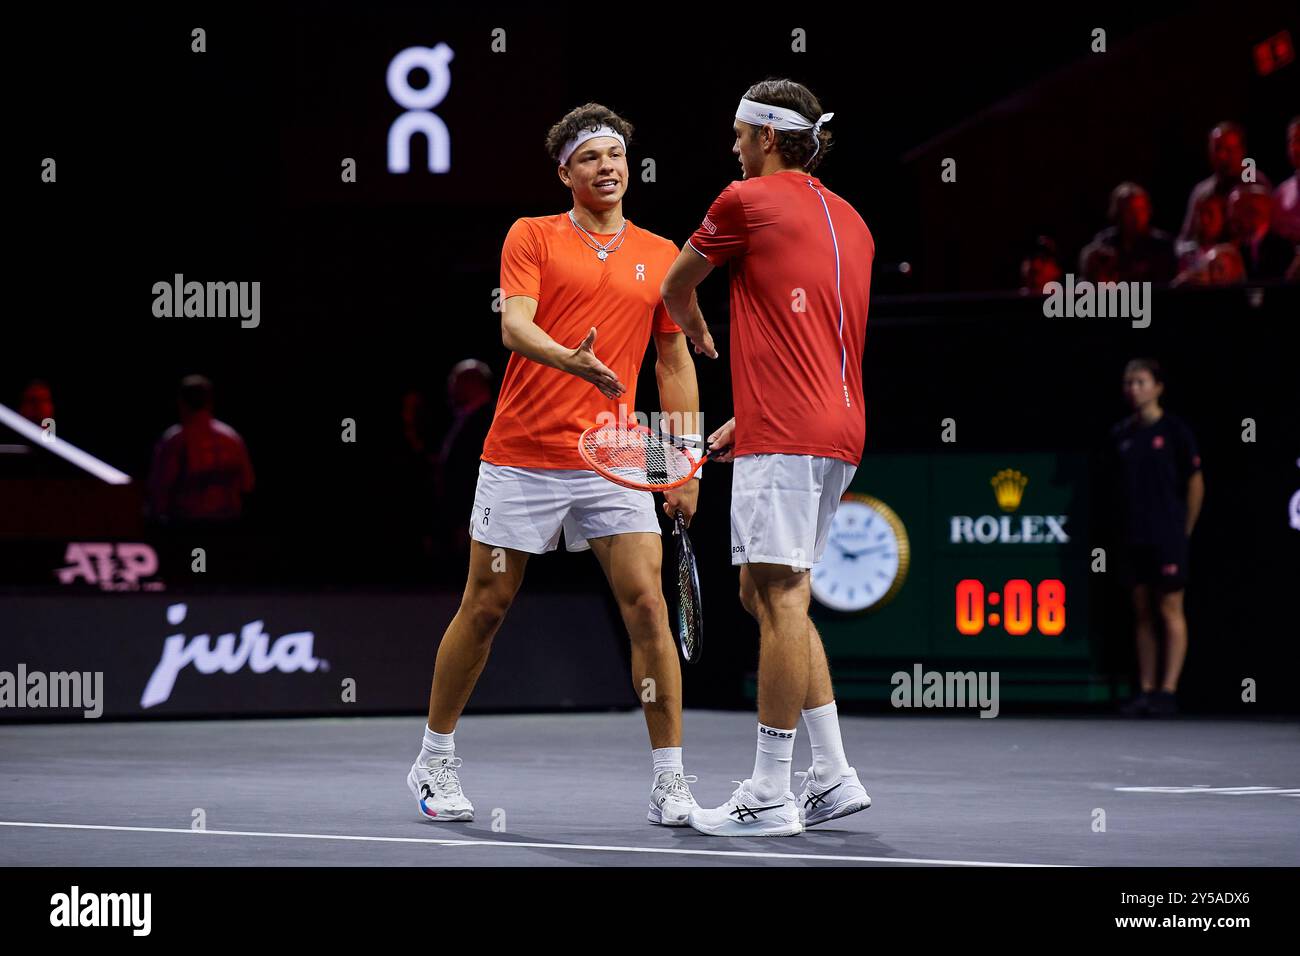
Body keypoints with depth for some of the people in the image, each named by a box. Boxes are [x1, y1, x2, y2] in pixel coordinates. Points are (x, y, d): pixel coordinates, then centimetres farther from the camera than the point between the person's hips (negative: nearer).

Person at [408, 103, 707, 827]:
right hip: (522, 459, -2)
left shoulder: (660, 256, 11)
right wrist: (570, 359, -34)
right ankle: (437, 760, 22)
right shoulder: (533, 237, 2)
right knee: (486, 606, 6)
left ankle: (670, 780, -5)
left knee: (647, 605, -10)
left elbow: (676, 364, 15)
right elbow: (515, 326, -13)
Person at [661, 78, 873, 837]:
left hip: (784, 435, -8)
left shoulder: (748, 200, -2)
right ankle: (834, 778, 11)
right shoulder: (850, 221, 19)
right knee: (775, 598, 14)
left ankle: (771, 797, -11)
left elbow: (676, 286, 14)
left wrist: (694, 328, 36)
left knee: (779, 599, -9)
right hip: (839, 431, 8)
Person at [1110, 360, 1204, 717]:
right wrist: (1131, 524, 10)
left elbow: (1195, 483, -1)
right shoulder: (1120, 434, 9)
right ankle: (1145, 690, 8)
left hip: (1168, 536, -5)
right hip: (1135, 537, 5)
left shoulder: (1175, 430, -5)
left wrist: (1183, 530, 0)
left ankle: (1168, 691, -5)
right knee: (1142, 614, 6)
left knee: (1170, 611, -5)